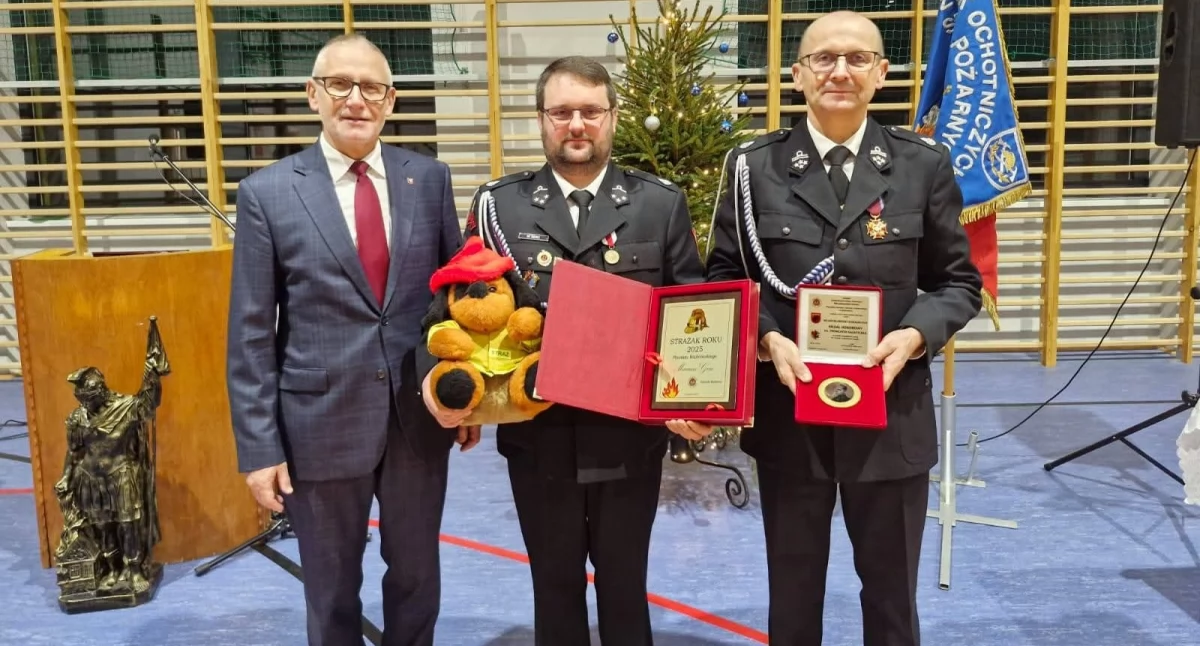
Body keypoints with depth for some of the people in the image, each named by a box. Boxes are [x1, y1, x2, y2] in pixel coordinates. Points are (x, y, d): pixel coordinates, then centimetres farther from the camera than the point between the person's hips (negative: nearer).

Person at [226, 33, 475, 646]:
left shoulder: (429, 179, 1)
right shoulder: (267, 193, -5)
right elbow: (251, 335, -5)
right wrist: (259, 446, -7)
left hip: (422, 417, 2)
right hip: (321, 424, -2)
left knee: (416, 576, 18)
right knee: (331, 592, 16)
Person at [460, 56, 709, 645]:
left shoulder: (661, 203, 1)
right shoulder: (498, 204, 1)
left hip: (631, 436, 0)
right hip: (538, 436, 1)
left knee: (625, 585, 16)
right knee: (555, 587, 17)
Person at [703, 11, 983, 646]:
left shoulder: (924, 165, 0)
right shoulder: (755, 165, 0)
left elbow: (958, 282, 4)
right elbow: (723, 279, 3)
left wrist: (916, 334, -15)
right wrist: (766, 339, -16)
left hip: (891, 413, 0)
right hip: (787, 410, 0)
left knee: (891, 591, 17)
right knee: (792, 589, 16)